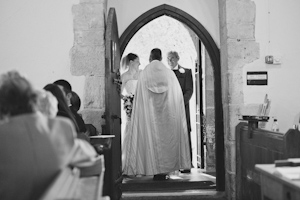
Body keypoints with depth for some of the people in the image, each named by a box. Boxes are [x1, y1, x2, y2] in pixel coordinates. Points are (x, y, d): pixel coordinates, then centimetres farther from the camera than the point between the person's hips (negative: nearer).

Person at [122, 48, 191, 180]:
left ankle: (155, 170, 4)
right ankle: (164, 171, 7)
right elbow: (178, 96, 3)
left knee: (152, 138, 5)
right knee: (167, 138, 7)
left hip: (149, 114, -1)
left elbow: (139, 99, -1)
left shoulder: (144, 74, 0)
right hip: (168, 114, 1)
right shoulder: (170, 74, 2)